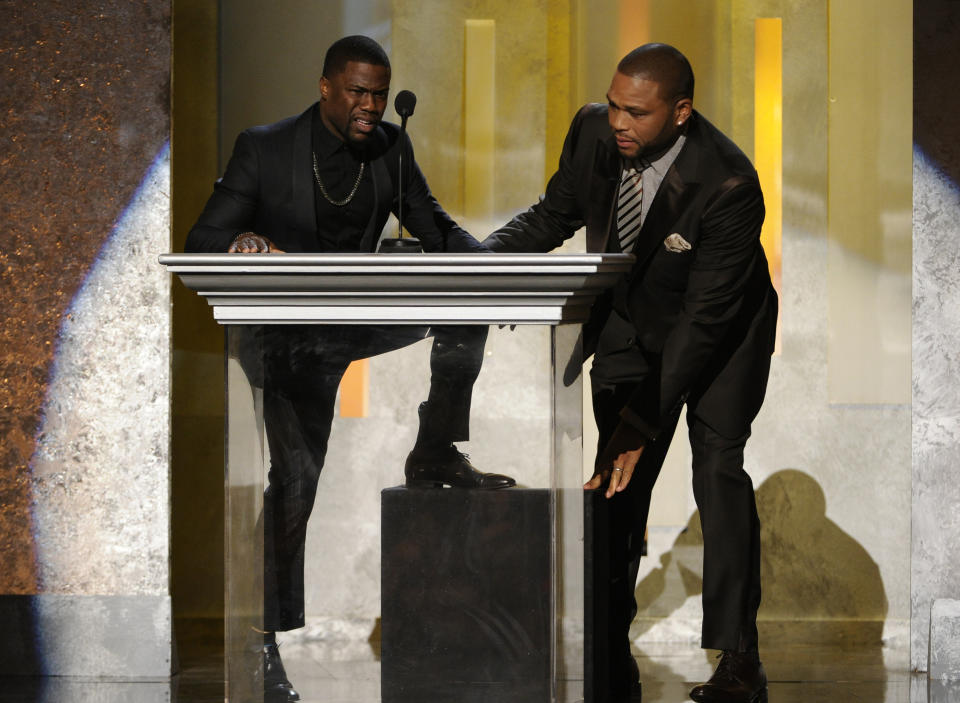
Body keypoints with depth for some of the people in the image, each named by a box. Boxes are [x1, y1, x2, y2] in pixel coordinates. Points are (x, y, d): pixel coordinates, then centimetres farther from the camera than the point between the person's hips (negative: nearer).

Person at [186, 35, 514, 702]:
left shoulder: (390, 147, -1)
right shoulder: (265, 149, -13)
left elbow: (435, 227, 6)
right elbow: (202, 240, -13)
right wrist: (242, 241, -38)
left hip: (355, 317, 5)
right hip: (287, 333, -4)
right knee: (296, 477, -14)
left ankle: (436, 453, -6)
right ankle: (266, 635, -6)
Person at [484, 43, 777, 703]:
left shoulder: (729, 184, -34)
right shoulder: (594, 132, -18)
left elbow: (703, 318, -31)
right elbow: (555, 214, 0)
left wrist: (642, 420, -34)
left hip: (720, 329, -4)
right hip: (628, 320, 5)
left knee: (718, 463, -16)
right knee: (620, 480, -4)